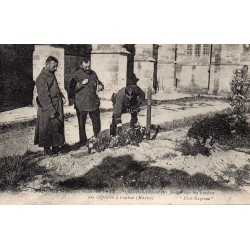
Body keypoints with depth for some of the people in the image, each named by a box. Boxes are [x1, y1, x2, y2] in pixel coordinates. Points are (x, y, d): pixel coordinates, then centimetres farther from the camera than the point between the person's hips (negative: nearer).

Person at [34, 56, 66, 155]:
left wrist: (62, 97, 10)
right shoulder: (42, 78, -17)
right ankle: (47, 149, 14)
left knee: (58, 126, 13)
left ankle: (55, 146, 25)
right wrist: (51, 111, -21)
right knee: (48, 129, 1)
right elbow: (44, 96, -20)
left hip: (57, 107, 9)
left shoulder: (52, 75, 12)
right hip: (48, 108, -9)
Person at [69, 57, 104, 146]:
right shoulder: (76, 75, -5)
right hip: (81, 104, -3)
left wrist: (100, 86, -3)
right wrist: (81, 83, -21)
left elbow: (99, 83, 20)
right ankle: (83, 141, 24)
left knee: (97, 122, 9)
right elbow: (71, 87, -12)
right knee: (81, 124, 8)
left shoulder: (93, 73, 9)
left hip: (94, 103, 3)